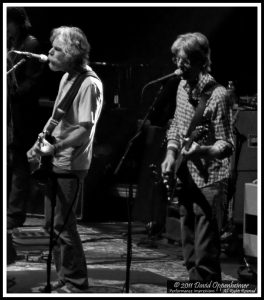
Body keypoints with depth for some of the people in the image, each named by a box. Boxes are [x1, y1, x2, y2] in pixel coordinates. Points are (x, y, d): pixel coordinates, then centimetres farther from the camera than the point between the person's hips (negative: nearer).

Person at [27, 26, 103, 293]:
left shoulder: (88, 84, -19)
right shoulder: (66, 78, 9)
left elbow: (85, 129, -23)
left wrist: (55, 148, -26)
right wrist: (39, 144, 10)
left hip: (70, 165, -9)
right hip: (54, 162, 9)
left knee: (62, 225, -4)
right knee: (52, 223, 15)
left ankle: (75, 283, 8)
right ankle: (63, 279, 26)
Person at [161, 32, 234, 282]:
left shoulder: (217, 95, -17)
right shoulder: (183, 87, 7)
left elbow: (227, 145, -16)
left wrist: (201, 150, -35)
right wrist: (171, 154, 3)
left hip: (208, 183, -8)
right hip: (185, 179, 8)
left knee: (205, 254, -10)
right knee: (190, 251, 14)